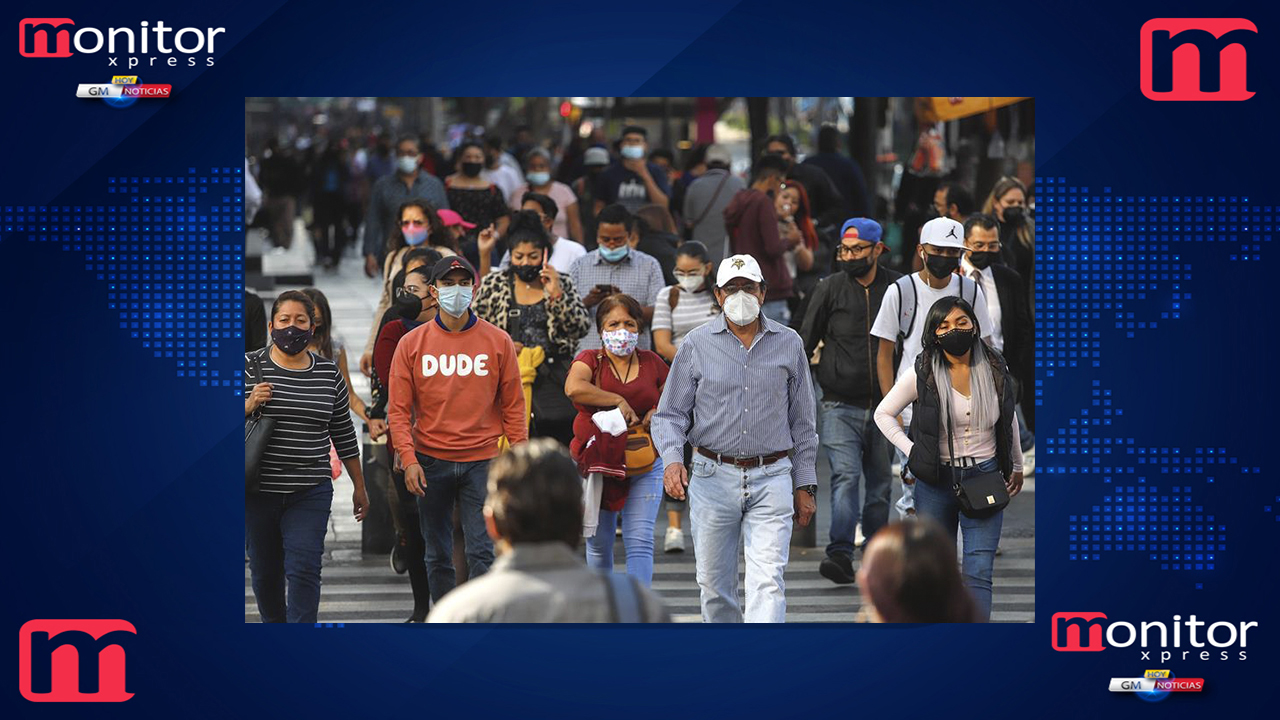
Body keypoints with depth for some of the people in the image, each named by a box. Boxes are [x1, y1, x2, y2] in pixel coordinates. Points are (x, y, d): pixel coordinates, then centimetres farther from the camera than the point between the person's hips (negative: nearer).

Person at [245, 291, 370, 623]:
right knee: (265, 571, 8)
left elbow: (344, 434, 13)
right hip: (258, 491, 0)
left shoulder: (329, 374, 6)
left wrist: (359, 486, 15)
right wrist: (249, 405, -18)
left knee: (303, 570, -11)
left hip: (310, 492, 0)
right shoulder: (250, 367, -1)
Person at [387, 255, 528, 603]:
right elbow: (399, 410, 2)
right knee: (438, 556, 8)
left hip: (481, 461, -1)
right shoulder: (412, 343, 3)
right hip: (431, 463, 1)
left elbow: (513, 406, 5)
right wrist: (408, 459, -9)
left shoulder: (498, 342, 3)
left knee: (482, 552, -7)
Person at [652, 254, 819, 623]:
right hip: (713, 478, 1)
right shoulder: (697, 344, 4)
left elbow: (802, 422, 13)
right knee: (714, 585, 8)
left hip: (771, 480, -1)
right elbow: (671, 413, 5)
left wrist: (805, 485, 10)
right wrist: (672, 459, -14)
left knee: (768, 582, -13)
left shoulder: (789, 344, 7)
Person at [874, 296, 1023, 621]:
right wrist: (912, 451, -6)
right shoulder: (922, 374, -6)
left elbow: (1009, 419, 17)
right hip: (937, 481, 0)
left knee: (978, 572, -9)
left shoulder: (995, 369, 0)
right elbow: (883, 413, 5)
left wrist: (1016, 467, 24)